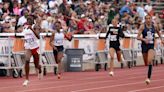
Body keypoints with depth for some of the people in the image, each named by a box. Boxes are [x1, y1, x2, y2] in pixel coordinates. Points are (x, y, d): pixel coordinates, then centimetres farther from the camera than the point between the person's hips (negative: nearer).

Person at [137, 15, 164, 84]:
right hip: (144, 45, 0)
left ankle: (148, 78, -23)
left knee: (150, 61, -22)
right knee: (146, 63, 11)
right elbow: (138, 37, -11)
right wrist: (144, 39, -27)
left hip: (151, 45, 0)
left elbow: (158, 32, 23)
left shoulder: (154, 27, 0)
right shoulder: (142, 26, -7)